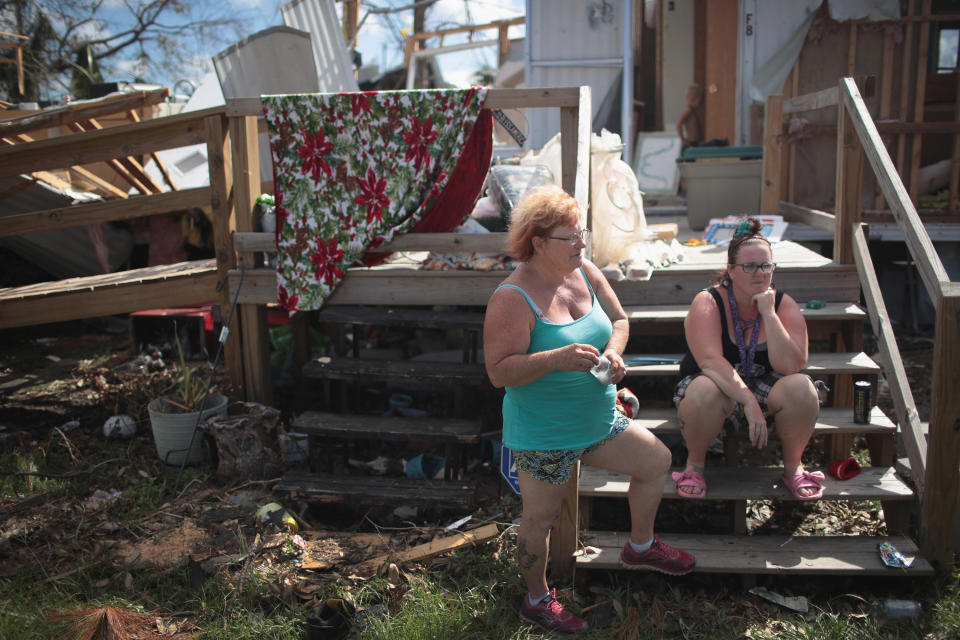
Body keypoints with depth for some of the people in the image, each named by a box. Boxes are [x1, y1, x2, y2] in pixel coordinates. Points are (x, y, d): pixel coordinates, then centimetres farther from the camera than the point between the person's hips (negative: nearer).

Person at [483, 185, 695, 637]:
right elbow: (498, 371, -26)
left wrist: (613, 350, -10)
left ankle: (640, 545, 43)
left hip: (598, 421, 8)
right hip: (545, 435, -8)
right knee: (540, 518, 8)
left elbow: (618, 319, 12)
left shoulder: (585, 272, 0)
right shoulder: (513, 299, -22)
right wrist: (557, 358, -35)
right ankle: (537, 600, 34)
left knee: (657, 460, 19)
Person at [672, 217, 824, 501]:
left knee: (801, 389, -28)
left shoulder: (783, 304, -6)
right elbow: (711, 361, -28)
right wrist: (749, 401, -37)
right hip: (718, 387, -2)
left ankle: (793, 466, -1)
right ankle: (694, 462, -8)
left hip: (764, 388, 3)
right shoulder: (707, 303, -15)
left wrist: (768, 314, -25)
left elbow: (790, 366, -19)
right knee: (705, 391, -37)